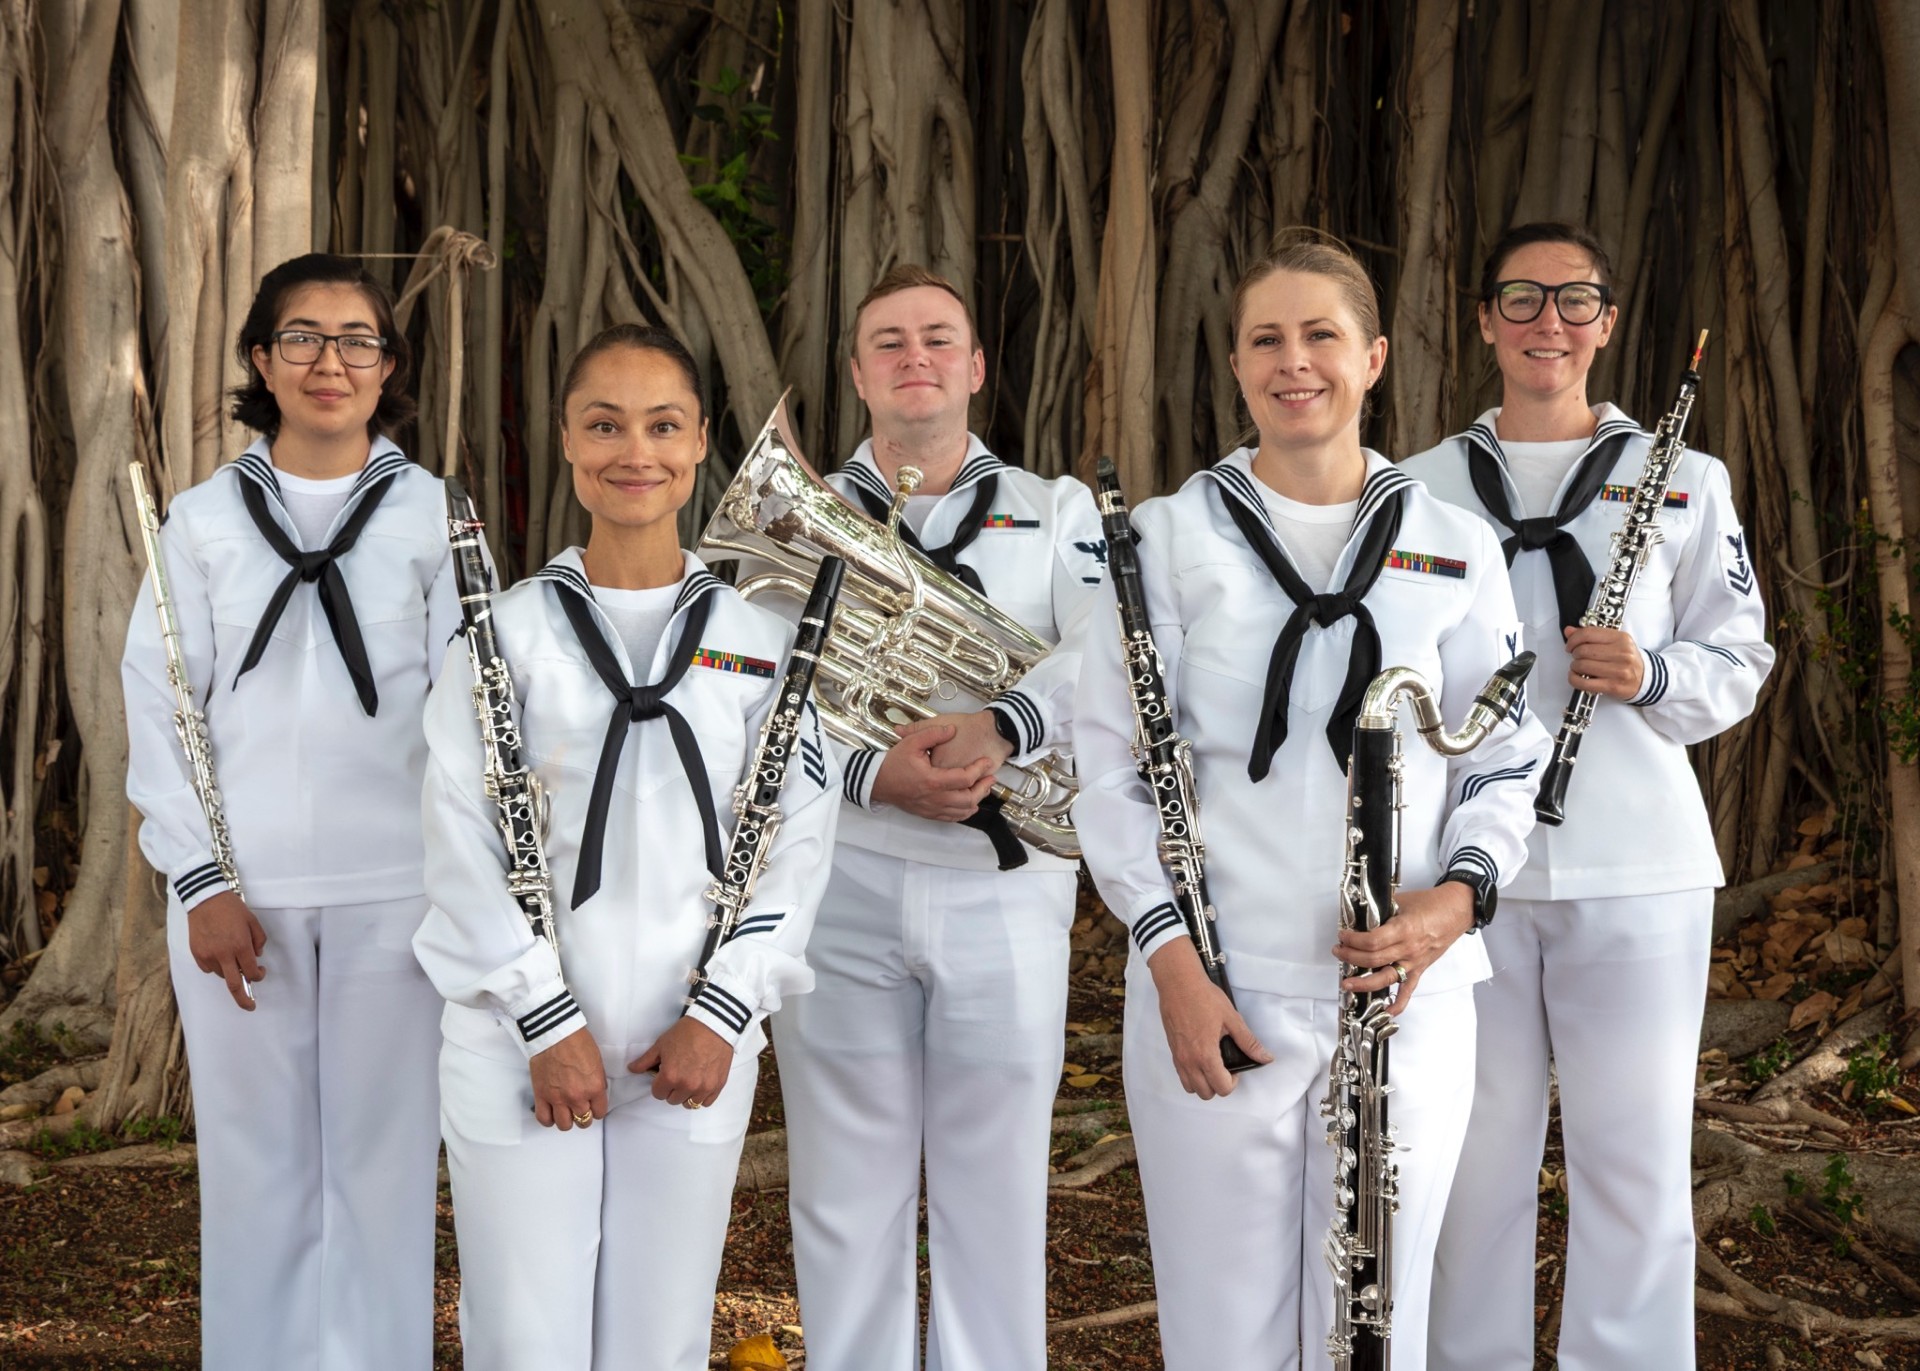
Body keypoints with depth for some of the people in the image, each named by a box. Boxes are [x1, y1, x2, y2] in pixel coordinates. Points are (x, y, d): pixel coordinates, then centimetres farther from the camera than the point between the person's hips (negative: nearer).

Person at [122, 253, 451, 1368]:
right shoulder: (204, 518, 7)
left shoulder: (432, 512, 6)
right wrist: (199, 879, -5)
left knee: (385, 1163, 2)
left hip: (394, 889, -1)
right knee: (255, 1166, 4)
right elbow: (158, 704, 4)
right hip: (241, 893, 1)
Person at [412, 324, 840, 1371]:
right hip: (522, 1042, -1)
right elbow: (462, 842, -2)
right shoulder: (511, 629, 1)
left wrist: (723, 1013, -6)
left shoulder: (760, 633, 5)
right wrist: (547, 1018, -9)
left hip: (695, 1046, 1)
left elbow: (799, 831, 3)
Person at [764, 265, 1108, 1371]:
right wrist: (873, 774, -19)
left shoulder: (1057, 512, 11)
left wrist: (1002, 724, -24)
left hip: (1005, 886, 0)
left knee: (997, 1187, 5)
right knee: (848, 1193, 6)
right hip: (838, 881, 0)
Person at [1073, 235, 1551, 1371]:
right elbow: (1111, 764, 1)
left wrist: (1459, 893, -10)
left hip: (1404, 990, 1)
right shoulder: (1170, 538, 3)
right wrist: (1170, 954, -10)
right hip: (1214, 996, -1)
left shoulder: (1455, 551, 8)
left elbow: (1509, 760, 9)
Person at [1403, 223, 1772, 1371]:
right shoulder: (1422, 489, 9)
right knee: (1477, 1155, 6)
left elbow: (1740, 663, 7)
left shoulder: (1684, 483, 7)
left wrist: (1653, 676, -15)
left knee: (1636, 1158, 1)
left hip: (1634, 866, -1)